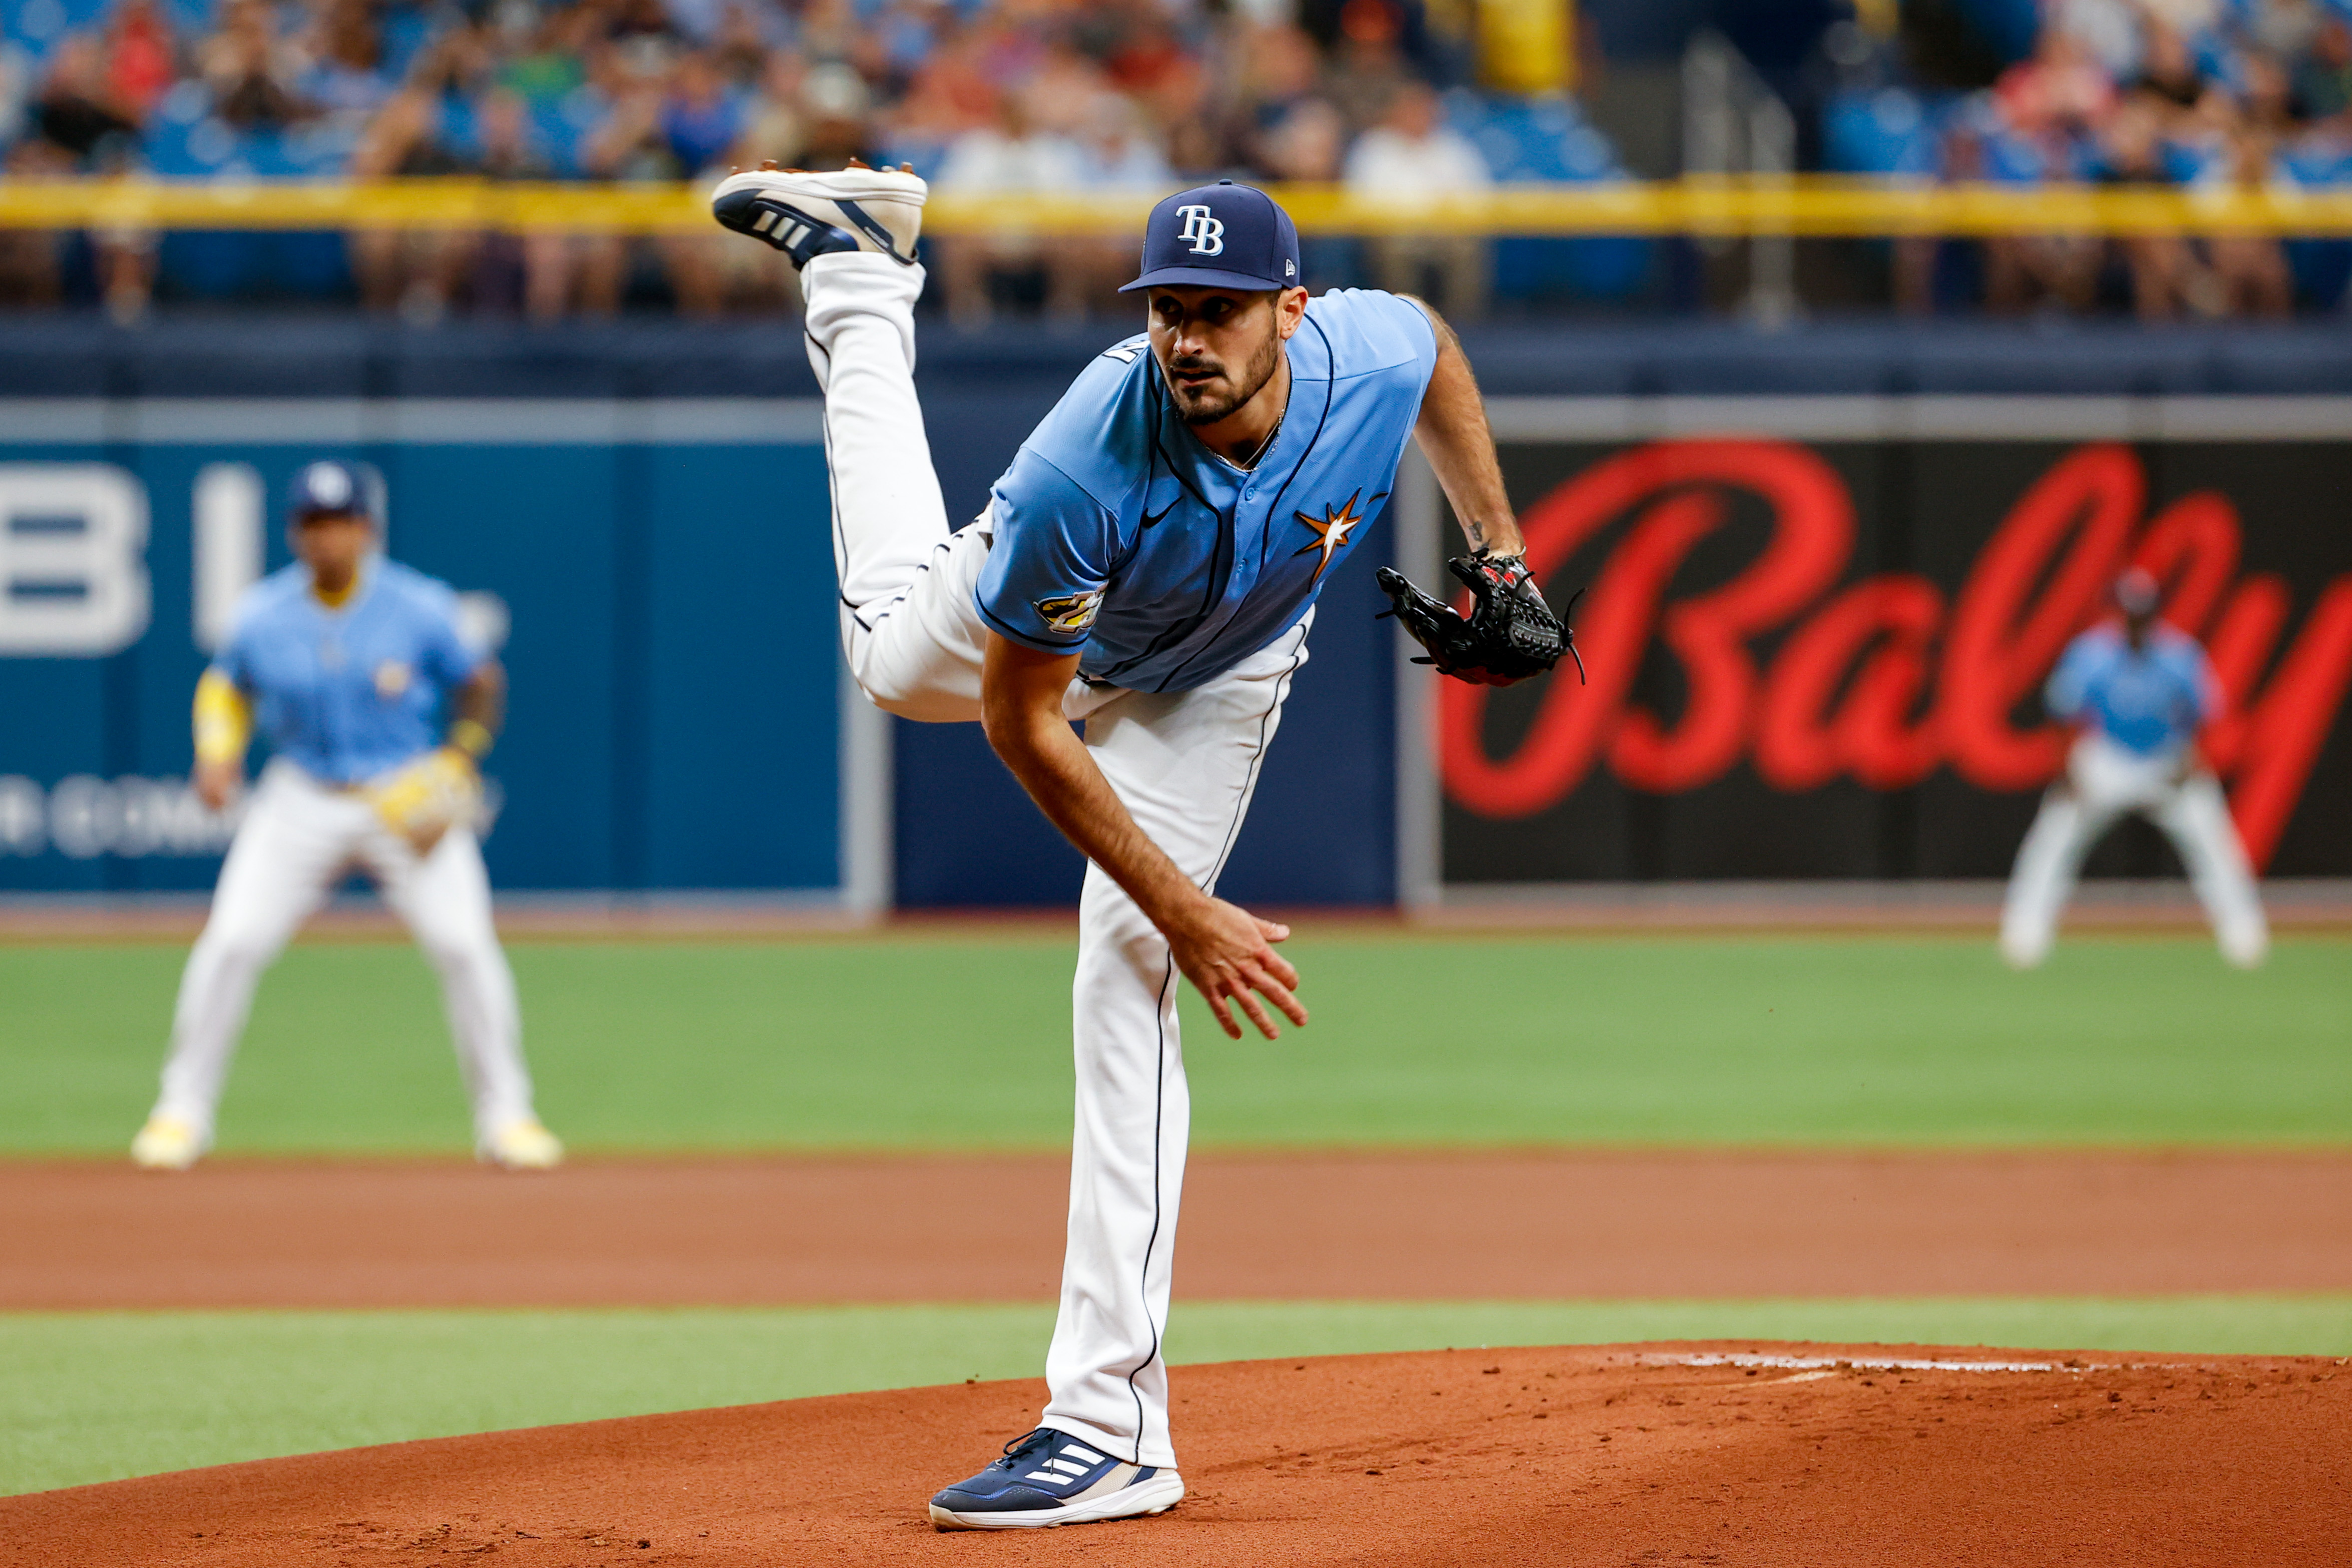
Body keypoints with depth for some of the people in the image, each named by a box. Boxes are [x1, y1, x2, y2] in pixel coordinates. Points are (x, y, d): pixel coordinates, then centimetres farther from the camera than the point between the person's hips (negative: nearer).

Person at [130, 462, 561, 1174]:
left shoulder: (420, 608, -10)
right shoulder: (262, 615, -6)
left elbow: (480, 684, 3)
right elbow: (228, 687, 12)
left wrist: (461, 760, -12)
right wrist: (217, 753, -6)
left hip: (409, 798, -1)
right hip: (302, 796, 1)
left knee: (465, 945, -12)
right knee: (230, 942, -10)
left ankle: (504, 1115, 3)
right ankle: (183, 1111, 4)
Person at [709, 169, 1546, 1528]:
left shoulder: (1373, 355, -37)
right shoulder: (1084, 471, -45)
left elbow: (1434, 340, -7)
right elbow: (1021, 719, -33)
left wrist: (1496, 542, -10)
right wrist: (1187, 912, -33)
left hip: (1213, 688, 0)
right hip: (1041, 629, 0)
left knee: (1125, 994, -9)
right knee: (895, 655, 33)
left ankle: (1113, 1424, -11)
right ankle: (858, 271, 54)